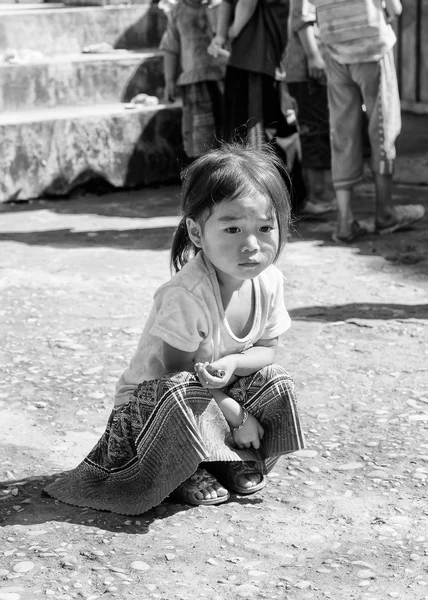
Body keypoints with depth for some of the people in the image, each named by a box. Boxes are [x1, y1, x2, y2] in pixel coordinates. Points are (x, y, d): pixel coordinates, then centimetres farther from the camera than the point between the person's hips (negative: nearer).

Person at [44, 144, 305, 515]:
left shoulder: (269, 281, -12)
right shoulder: (187, 295, -32)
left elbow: (267, 348, -1)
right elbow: (178, 370, -25)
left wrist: (233, 363, -25)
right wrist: (234, 414, -21)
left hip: (222, 389, 6)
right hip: (151, 396, -6)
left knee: (276, 382, -14)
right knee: (180, 394, -37)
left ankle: (237, 457, 4)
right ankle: (185, 473, -12)